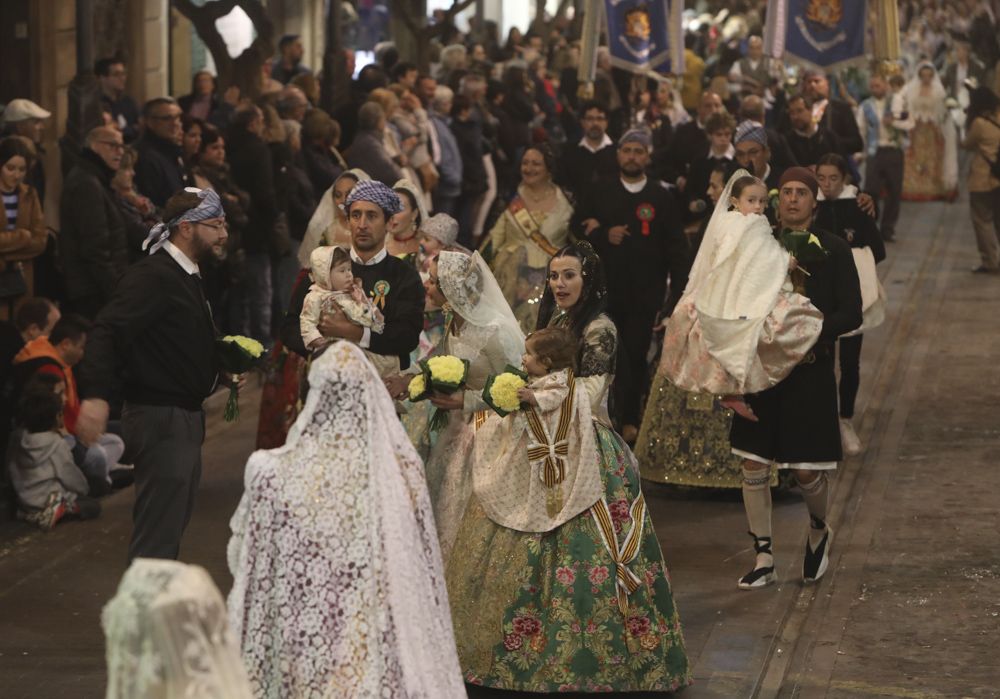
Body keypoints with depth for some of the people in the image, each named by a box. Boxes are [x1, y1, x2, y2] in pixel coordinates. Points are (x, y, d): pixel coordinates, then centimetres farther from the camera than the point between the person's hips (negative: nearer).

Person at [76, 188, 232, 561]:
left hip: (186, 417, 11)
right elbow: (108, 331, -30)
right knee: (157, 540, -8)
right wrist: (95, 394, -43)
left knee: (173, 527, 21)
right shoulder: (153, 276, -18)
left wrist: (222, 369, 12)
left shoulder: (187, 275, 15)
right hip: (161, 418, -11)